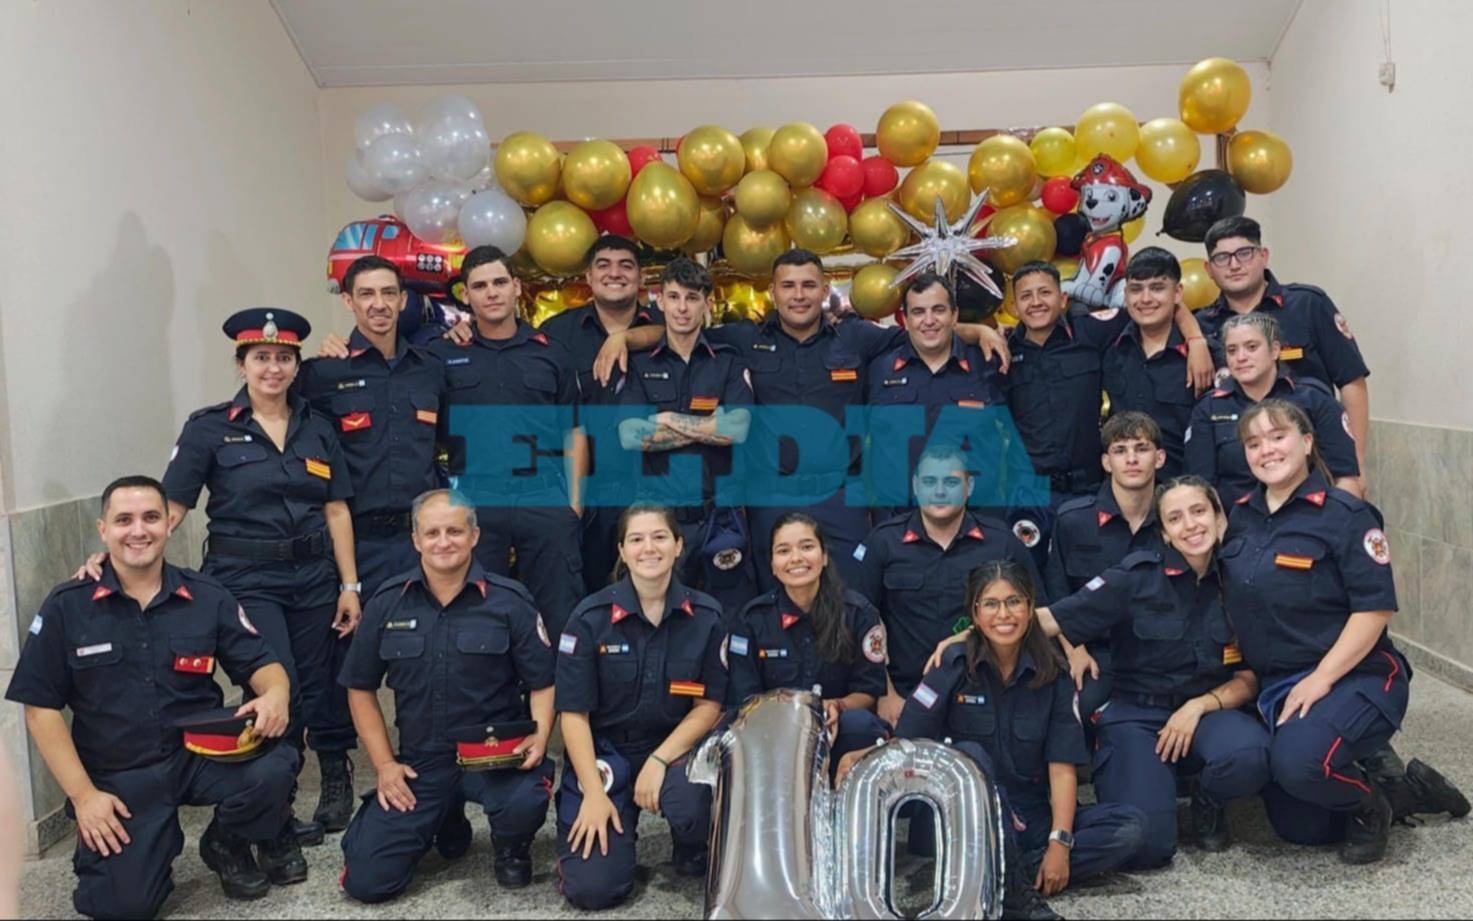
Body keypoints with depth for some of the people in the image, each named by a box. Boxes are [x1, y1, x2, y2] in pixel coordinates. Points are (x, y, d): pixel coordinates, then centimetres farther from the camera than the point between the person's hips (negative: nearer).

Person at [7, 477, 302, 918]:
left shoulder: (209, 598, 0)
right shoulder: (66, 607, -3)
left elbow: (260, 664, 5)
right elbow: (41, 708, -1)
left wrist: (276, 693, -21)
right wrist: (83, 795, -7)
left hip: (202, 754, 1)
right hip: (119, 778, 0)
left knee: (274, 768, -29)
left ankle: (228, 844, 5)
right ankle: (159, 841, 20)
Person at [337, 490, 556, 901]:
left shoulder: (510, 601, -5)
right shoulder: (387, 604, 2)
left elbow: (543, 683, -1)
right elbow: (361, 688, 10)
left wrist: (539, 737, -19)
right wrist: (384, 763, 2)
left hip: (495, 752, -2)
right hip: (419, 759, 3)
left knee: (525, 801, -36)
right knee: (366, 880, -7)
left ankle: (511, 849, 5)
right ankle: (446, 820, 24)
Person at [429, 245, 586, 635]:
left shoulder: (550, 354, 10)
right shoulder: (444, 355, 7)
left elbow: (573, 434, 11)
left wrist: (575, 501, 3)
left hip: (547, 504, 0)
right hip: (474, 506, 0)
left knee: (560, 616, 5)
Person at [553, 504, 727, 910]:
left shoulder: (706, 615, -5)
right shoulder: (590, 617, -10)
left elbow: (709, 704, -3)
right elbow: (573, 713, -8)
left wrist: (659, 759, -16)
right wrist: (594, 793, -16)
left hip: (674, 745, 1)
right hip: (604, 749, -1)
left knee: (691, 806, -34)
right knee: (593, 888, -15)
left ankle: (693, 856, 4)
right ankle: (614, 829, 20)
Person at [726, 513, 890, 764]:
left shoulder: (858, 611, -1)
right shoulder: (751, 618, 1)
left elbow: (870, 690, 3)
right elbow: (744, 699, 0)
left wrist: (836, 706, -20)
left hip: (837, 729, 1)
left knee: (859, 722, -34)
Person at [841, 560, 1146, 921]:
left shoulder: (1053, 677, 1)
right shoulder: (952, 667, -5)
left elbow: (1062, 768, -4)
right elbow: (905, 744, -9)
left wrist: (1059, 843, -16)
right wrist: (864, 758, -30)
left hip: (1032, 820, 3)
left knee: (1131, 826, -18)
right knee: (969, 755, -32)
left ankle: (1007, 873, -24)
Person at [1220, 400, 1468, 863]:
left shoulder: (1346, 515, -12)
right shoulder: (1240, 516, 6)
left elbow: (1375, 608, -17)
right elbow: (1239, 601, 15)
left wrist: (1320, 680, -22)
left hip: (1353, 680, -6)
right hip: (1275, 686, 7)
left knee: (1297, 761, -35)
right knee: (1297, 828, 8)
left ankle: (1369, 803, -1)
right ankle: (1405, 793, 30)